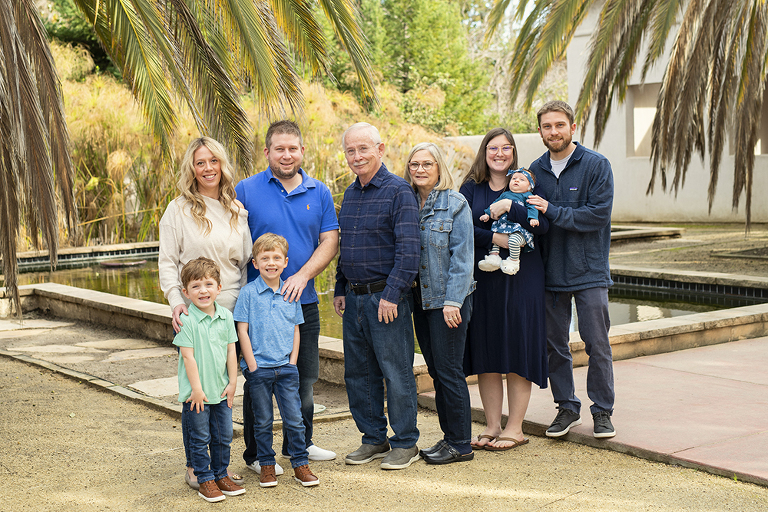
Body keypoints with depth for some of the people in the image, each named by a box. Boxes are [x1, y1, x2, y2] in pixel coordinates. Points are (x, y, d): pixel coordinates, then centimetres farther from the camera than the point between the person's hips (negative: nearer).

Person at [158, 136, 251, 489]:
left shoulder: (237, 211, 11)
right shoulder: (178, 210, 0)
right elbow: (167, 262, -2)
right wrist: (175, 300, -16)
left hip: (231, 312, 4)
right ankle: (194, 465, 13)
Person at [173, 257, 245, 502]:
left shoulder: (226, 317, 2)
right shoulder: (186, 321, -14)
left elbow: (231, 351, 6)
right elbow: (188, 356, -14)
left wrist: (232, 382, 4)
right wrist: (197, 388, -14)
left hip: (221, 390, 5)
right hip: (196, 392, -5)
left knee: (223, 436, 13)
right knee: (199, 439, 5)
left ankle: (221, 475, 28)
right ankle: (205, 481, 16)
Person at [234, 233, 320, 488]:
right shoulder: (248, 293, -4)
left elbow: (295, 330, 12)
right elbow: (242, 331, -4)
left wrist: (293, 360, 3)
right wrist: (252, 365, -9)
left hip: (286, 367, 2)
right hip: (258, 368, -2)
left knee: (294, 418, 3)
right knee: (263, 421, 7)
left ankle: (300, 464, 14)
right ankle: (266, 466, 19)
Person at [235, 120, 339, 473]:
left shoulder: (319, 193, 7)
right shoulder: (246, 190, -2)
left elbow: (329, 241, 1)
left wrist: (302, 275, -14)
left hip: (304, 301, 3)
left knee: (305, 378, 13)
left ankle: (300, 443, 30)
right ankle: (256, 453, 15)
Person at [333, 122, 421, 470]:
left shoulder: (398, 191, -10)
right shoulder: (350, 194, 15)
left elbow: (408, 249, -16)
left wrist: (392, 294, -20)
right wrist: (340, 289, 15)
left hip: (386, 298, -8)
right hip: (354, 298, 8)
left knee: (396, 372, -1)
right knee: (358, 372, 12)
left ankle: (405, 444, 10)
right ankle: (374, 439, 24)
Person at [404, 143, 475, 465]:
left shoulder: (455, 204, -8)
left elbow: (462, 256, -12)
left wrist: (452, 301, -17)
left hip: (448, 300, -6)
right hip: (420, 298, 6)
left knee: (448, 369, -4)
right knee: (435, 370, 12)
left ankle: (460, 444, 6)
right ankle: (449, 436, 22)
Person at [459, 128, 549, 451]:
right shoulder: (471, 188, 7)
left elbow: (542, 226, -10)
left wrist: (510, 206, -19)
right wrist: (494, 238, -18)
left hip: (521, 278, -2)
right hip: (482, 279, 2)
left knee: (517, 351, 0)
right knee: (485, 351, 5)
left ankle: (515, 428, 9)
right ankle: (492, 426, 15)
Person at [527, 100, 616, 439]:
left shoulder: (597, 165, -6)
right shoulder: (536, 170, 9)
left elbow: (598, 215, -15)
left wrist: (551, 211, -17)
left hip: (589, 271, -4)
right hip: (550, 271, 4)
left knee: (597, 344, 0)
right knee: (554, 344, 9)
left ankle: (602, 411, 13)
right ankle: (567, 407, 22)